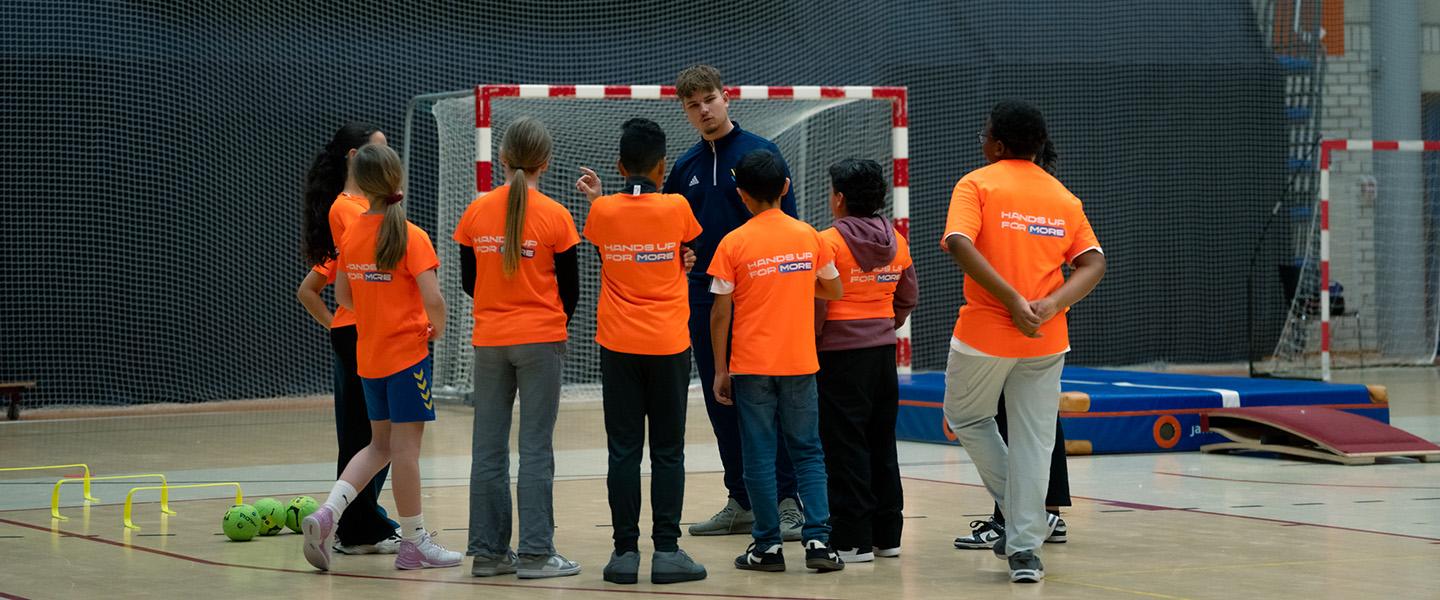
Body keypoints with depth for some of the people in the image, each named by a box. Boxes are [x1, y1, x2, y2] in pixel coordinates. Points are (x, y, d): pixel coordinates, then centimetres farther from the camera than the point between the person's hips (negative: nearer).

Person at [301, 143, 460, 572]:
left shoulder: (351, 234, 3)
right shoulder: (411, 237, -15)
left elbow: (342, 294, 10)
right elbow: (432, 299, -20)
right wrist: (438, 328, -1)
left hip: (368, 354, 6)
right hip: (407, 353, -6)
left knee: (380, 444, 16)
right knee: (406, 447, 1)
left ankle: (327, 514, -1)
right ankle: (414, 544, 8)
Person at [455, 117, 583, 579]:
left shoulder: (477, 212, -1)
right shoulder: (555, 217, -9)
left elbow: (469, 280, 7)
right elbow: (570, 286, -2)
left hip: (489, 341, 3)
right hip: (541, 340, -3)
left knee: (488, 449, 9)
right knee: (536, 449, 0)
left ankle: (487, 551, 11)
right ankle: (535, 554, 0)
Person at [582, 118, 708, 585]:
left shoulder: (603, 211, -3)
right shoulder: (676, 208, -6)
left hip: (619, 345, 1)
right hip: (668, 344, -1)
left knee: (624, 451, 4)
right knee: (668, 451, 4)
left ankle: (625, 551, 2)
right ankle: (667, 550, 1)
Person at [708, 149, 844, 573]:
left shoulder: (733, 244, -7)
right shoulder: (809, 237, 1)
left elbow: (720, 312, -6)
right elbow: (834, 291, 12)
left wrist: (720, 370, 0)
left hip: (751, 366, -2)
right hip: (800, 363, 2)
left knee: (759, 458, 4)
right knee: (808, 452, 10)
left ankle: (768, 546, 6)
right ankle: (818, 539, 0)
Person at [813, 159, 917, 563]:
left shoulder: (828, 242, -14)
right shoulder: (896, 241, 5)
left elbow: (817, 303, -15)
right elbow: (908, 297, 12)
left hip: (841, 352, -6)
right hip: (883, 350, 6)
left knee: (845, 447, -1)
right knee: (882, 444, 13)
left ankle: (853, 540, -1)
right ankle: (887, 534, 17)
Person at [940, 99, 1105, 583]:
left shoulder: (978, 184, -4)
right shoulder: (1064, 197, 9)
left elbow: (959, 244, -20)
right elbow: (1094, 263, 1)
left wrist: (1012, 299, -21)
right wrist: (1048, 306, -11)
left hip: (984, 331, -3)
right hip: (1046, 341, 4)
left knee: (965, 417, 20)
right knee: (1034, 439, 8)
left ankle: (1025, 515, 16)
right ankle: (1024, 548, 5)